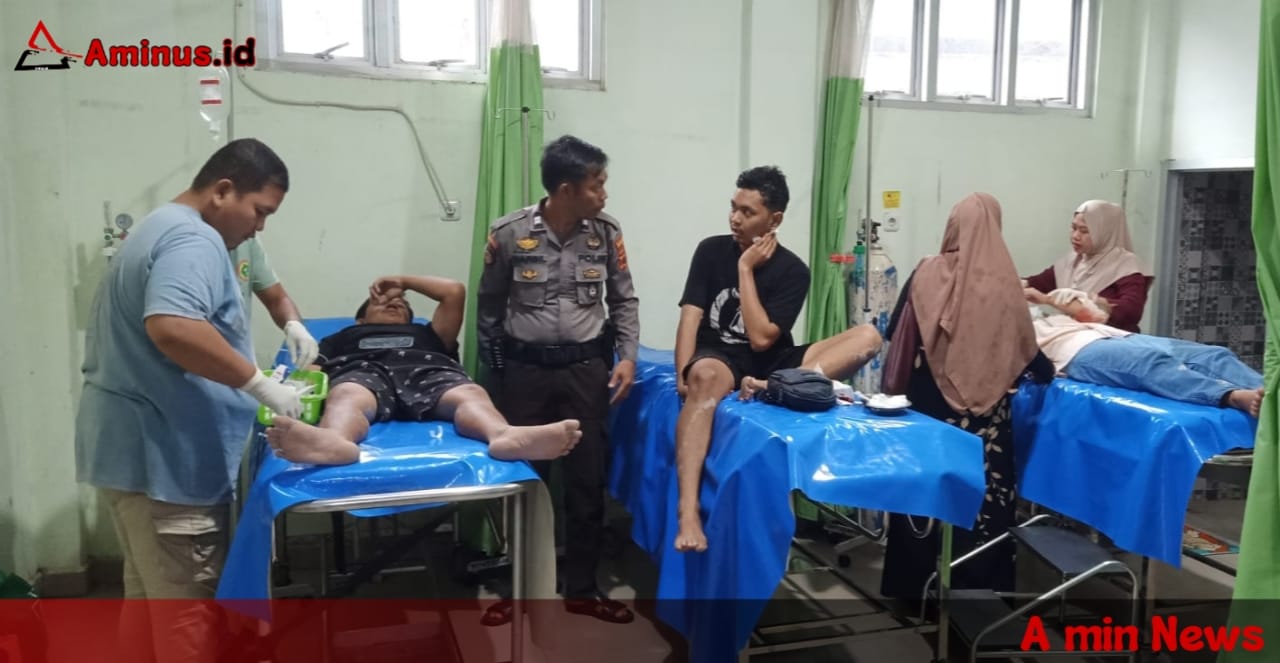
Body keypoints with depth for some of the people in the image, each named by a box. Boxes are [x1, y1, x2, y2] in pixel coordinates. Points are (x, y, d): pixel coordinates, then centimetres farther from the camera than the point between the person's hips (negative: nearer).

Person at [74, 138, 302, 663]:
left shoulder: (165, 228, 18)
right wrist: (259, 384, -29)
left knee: (150, 594, 21)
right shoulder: (193, 240, -17)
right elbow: (172, 327, -35)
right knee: (187, 606, -1)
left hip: (136, 448, 11)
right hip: (162, 457, -11)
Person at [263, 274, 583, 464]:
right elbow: (310, 372, 22)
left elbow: (454, 291, 37)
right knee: (346, 397, -39)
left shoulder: (427, 336, 44)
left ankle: (505, 437, -69)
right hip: (363, 372, -1)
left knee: (470, 393, -35)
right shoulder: (341, 338, 42)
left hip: (428, 372, 1)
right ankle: (333, 442, -76)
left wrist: (404, 281, 47)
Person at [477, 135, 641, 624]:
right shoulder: (508, 233, -9)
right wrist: (494, 368, 6)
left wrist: (627, 357, -6)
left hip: (586, 368, 2)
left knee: (588, 480, 6)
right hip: (526, 369, -1)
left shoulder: (607, 232, -4)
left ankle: (582, 589, 22)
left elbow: (624, 301, 6)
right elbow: (489, 304, 4)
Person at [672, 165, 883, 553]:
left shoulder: (792, 270, -3)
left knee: (868, 336, -17)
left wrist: (746, 269, -12)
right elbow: (691, 318, -7)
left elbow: (761, 339, -14)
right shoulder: (711, 250, 0)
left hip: (770, 363, 2)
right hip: (720, 359, -1)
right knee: (705, 377, -41)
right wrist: (684, 376, -21)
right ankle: (688, 509, -50)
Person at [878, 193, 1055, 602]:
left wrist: (898, 387, 18)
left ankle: (915, 583, 21)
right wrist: (1048, 370, 21)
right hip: (986, 414, -1)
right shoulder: (1003, 280, -6)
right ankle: (978, 586, 16)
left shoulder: (928, 273, -5)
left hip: (931, 406, 1)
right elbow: (1025, 350, 0)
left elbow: (898, 333, 0)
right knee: (983, 496, 8)